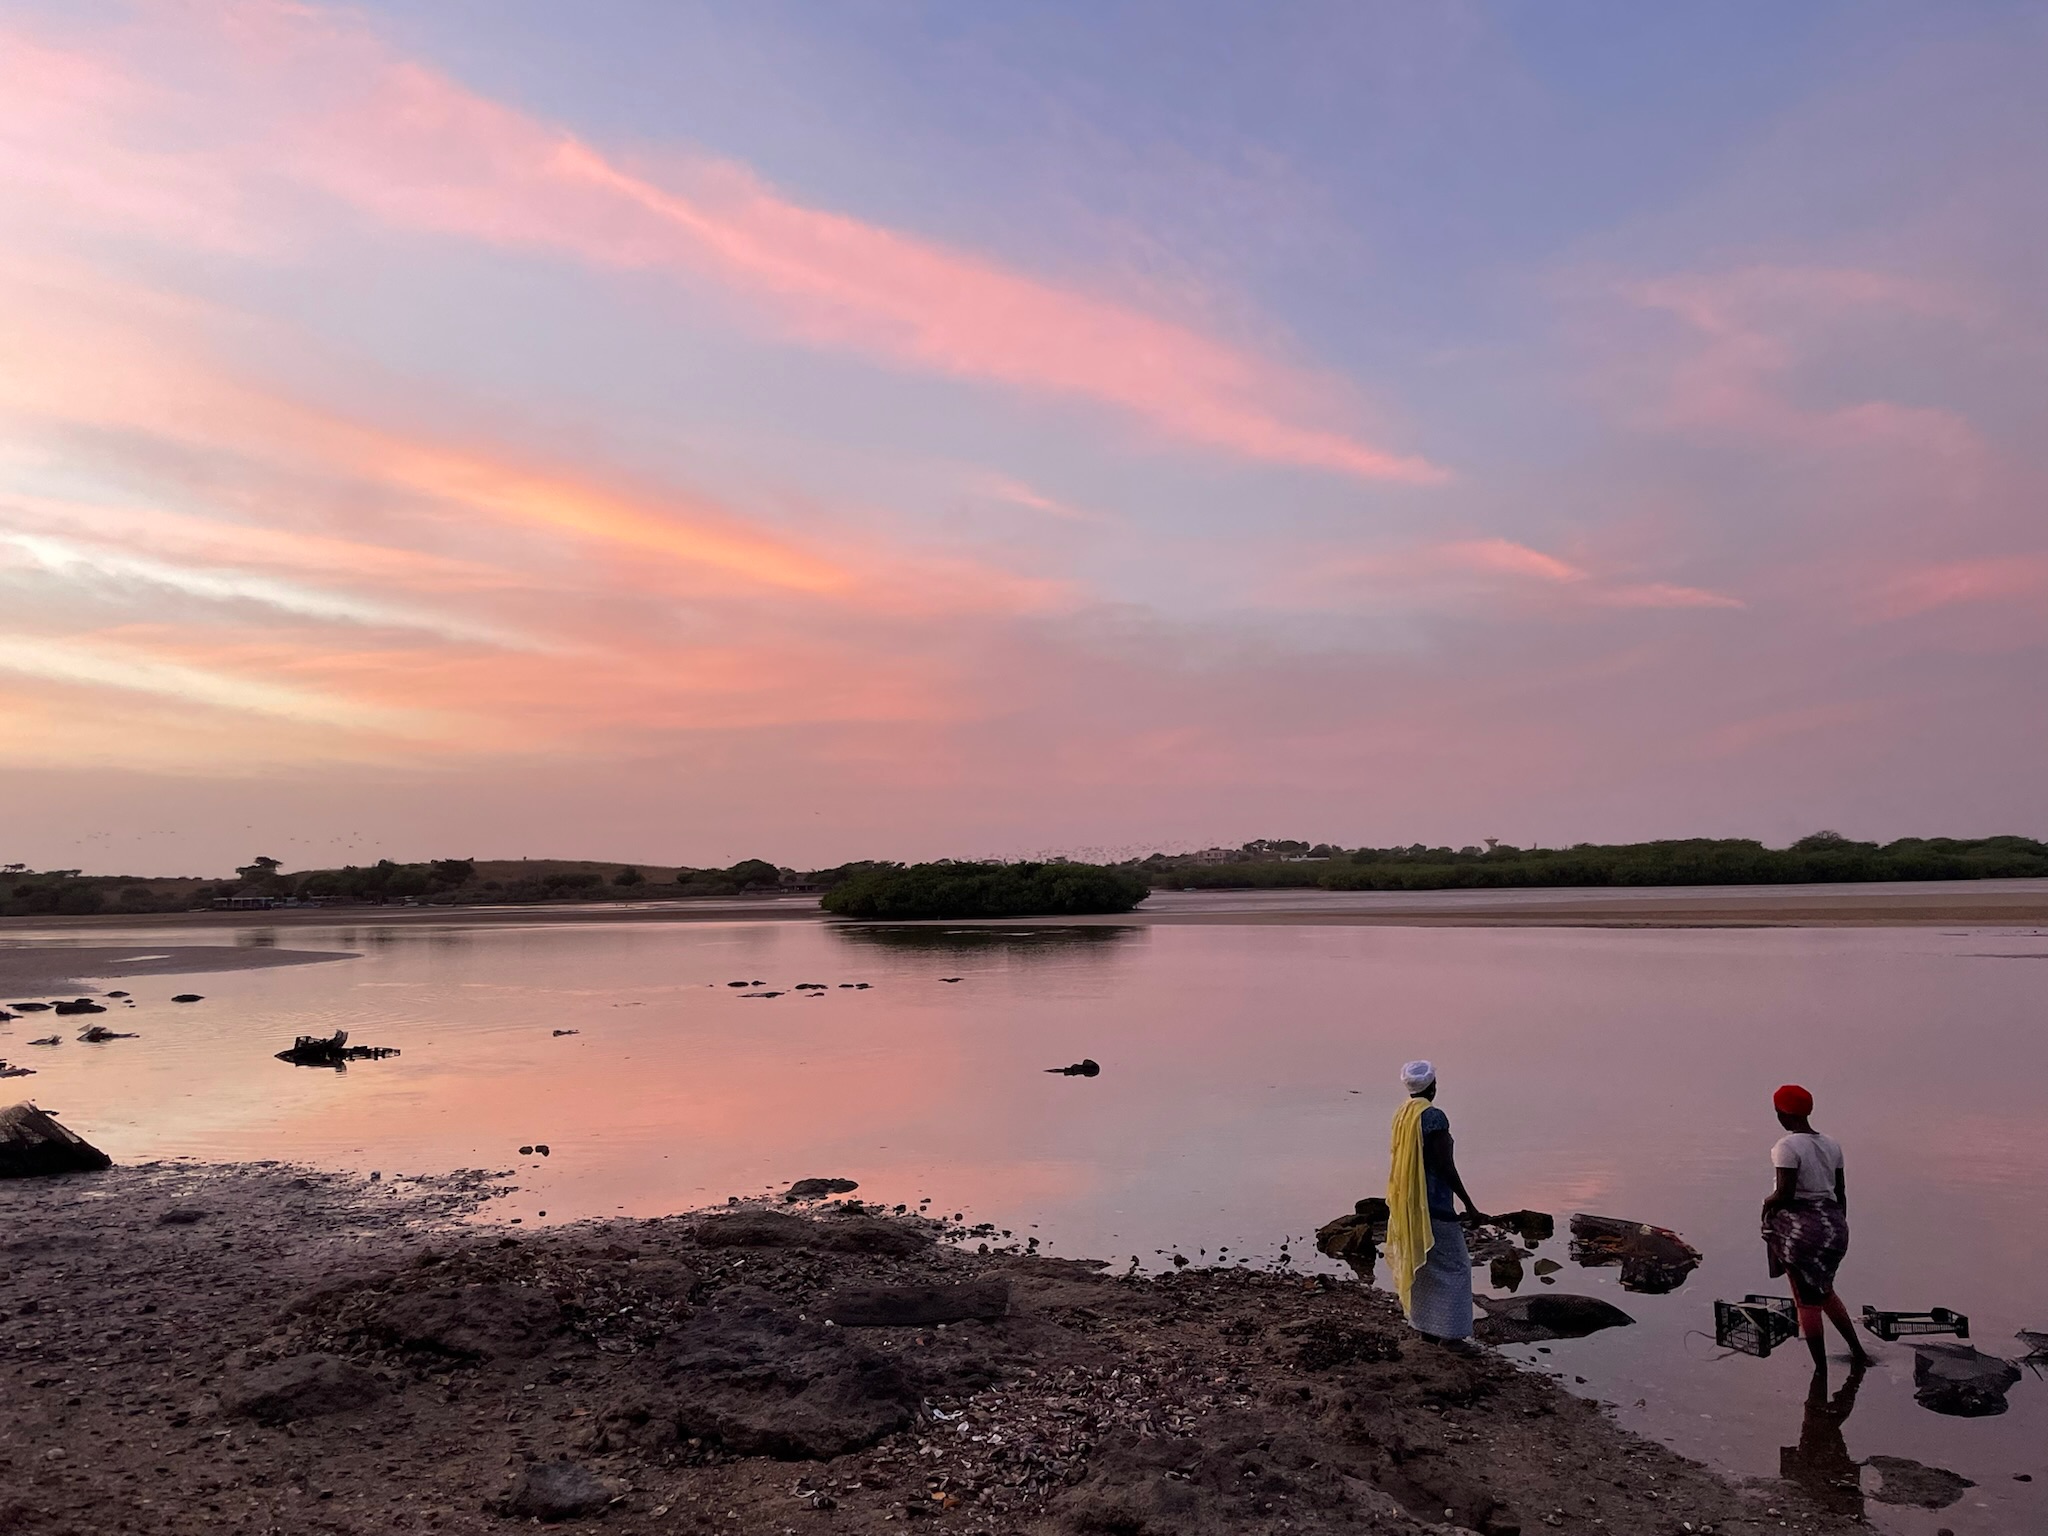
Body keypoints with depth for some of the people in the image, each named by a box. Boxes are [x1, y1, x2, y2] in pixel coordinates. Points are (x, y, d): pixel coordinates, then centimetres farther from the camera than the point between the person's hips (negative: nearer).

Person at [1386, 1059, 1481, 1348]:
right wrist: (1469, 1204, -9)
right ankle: (1450, 1332, 3)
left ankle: (1426, 1326, 23)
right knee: (1452, 1266, 2)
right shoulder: (1434, 1117, -18)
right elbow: (1446, 1166, -18)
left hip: (1407, 1203, 8)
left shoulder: (1401, 1115, 5)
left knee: (1418, 1264, 16)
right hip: (1434, 1204, -8)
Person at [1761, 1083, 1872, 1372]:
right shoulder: (1831, 1144, 6)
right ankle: (1858, 1352, 29)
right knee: (1824, 1292, 26)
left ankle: (1821, 1369, 11)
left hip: (1801, 1229, -7)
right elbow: (1841, 1192, 12)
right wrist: (1840, 1228, 22)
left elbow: (1785, 1193, -21)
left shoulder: (1787, 1146, -16)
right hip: (1834, 1225, 7)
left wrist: (1768, 1202, -1)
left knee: (1807, 1300, 5)